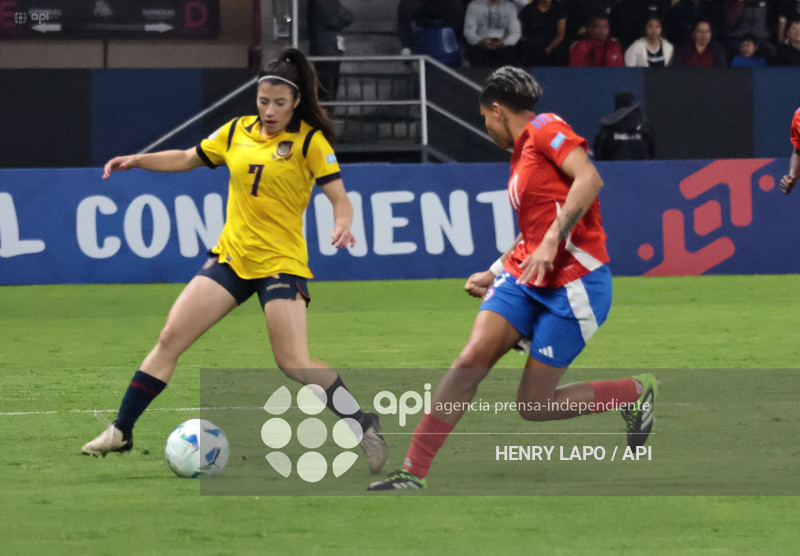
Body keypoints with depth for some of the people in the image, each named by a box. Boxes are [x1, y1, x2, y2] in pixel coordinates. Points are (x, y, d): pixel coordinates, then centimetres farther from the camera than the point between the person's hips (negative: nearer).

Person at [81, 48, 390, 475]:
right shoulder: (237, 132, 8)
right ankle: (121, 431, 4)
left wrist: (341, 226, -29)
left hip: (281, 263, -5)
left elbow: (340, 198, -8)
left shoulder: (309, 140, -6)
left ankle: (365, 427, -1)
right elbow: (186, 159, 20)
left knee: (294, 364, -15)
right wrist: (136, 161, 8)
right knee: (170, 338, -3)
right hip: (230, 257, 5)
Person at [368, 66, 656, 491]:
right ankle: (413, 472, -11)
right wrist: (494, 274, 26)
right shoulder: (522, 153, 20)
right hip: (524, 279, 8)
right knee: (471, 360, -11)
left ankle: (635, 393, 17)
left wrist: (551, 241, -30)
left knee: (533, 407, -5)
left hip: (573, 287, -8)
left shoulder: (546, 130, -8)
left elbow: (589, 178, -25)